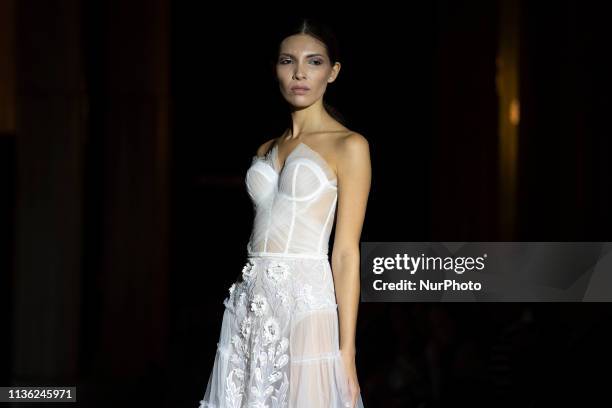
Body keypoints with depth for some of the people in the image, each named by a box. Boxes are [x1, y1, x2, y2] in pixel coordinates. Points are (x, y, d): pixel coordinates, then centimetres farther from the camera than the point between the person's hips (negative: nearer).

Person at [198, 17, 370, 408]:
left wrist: (346, 351, -13)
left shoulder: (349, 146, -3)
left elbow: (346, 252, -8)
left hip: (305, 301, -6)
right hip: (252, 304, 6)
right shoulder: (268, 149, 16)